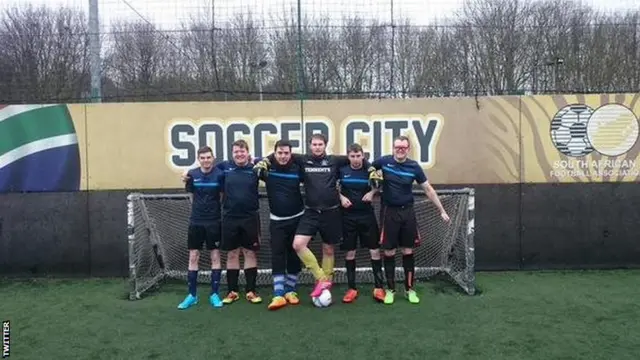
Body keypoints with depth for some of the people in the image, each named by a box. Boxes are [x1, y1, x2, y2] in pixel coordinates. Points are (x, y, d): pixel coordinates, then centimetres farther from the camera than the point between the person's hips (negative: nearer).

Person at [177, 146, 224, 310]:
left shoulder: (219, 174, -8)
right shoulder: (192, 174, -1)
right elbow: (192, 195, 12)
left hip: (214, 221, -2)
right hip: (196, 221, 2)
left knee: (215, 257, 4)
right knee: (193, 257, 6)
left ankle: (214, 294, 14)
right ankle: (192, 295, 17)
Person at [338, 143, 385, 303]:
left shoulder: (369, 170, -2)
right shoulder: (342, 170, -3)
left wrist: (372, 192, -9)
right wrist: (341, 197, -9)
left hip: (367, 215, 0)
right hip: (348, 216, 0)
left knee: (374, 250, 1)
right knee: (350, 252, 6)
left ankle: (378, 287, 12)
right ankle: (352, 288, 17)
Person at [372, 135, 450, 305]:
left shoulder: (414, 166, -4)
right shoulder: (384, 161, -7)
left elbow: (428, 189, 1)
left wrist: (442, 211, 2)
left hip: (407, 212, 1)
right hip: (389, 212, -1)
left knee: (408, 251, 7)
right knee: (389, 252, 4)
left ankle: (410, 289, 21)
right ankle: (390, 290, 18)